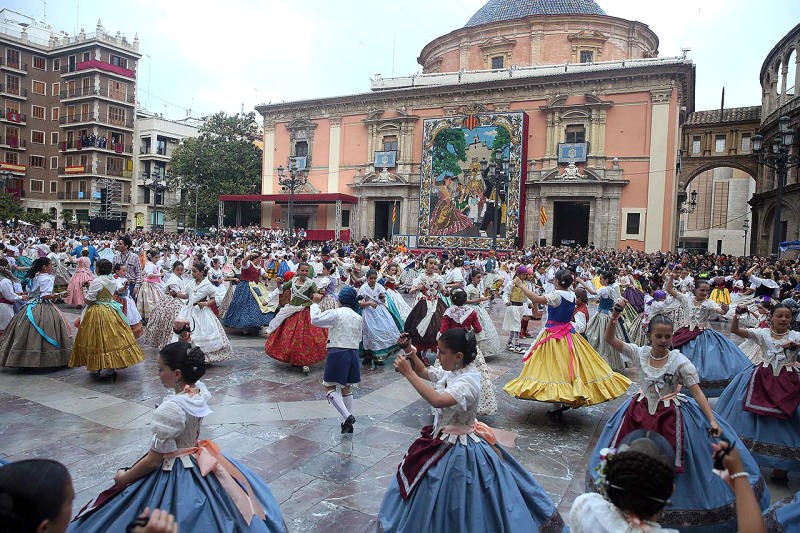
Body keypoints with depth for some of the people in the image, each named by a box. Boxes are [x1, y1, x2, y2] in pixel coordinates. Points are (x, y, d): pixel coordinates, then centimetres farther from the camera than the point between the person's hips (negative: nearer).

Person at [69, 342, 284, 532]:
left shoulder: (170, 409, -30)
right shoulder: (200, 390, -11)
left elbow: (153, 460, -20)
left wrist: (124, 477, -8)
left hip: (176, 473, -8)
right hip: (199, 460, 8)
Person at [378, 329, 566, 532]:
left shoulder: (468, 380, -29)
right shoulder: (452, 371, -4)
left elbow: (438, 400, -45)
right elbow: (425, 373, 12)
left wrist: (408, 373, -41)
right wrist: (411, 352, -5)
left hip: (457, 449, -9)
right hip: (444, 440, 9)